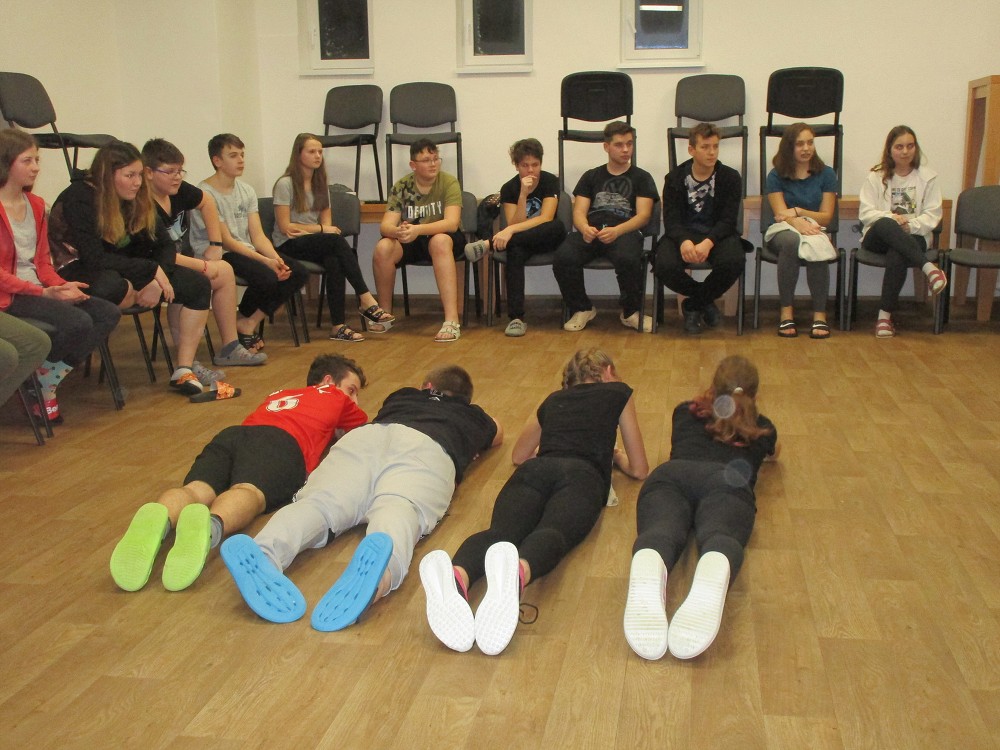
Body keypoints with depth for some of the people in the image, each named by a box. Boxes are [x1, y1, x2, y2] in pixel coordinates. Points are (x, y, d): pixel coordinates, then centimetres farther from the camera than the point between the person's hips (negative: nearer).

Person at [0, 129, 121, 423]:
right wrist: (44, 293, -22)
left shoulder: (36, 205, 13)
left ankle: (49, 380, -4)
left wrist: (60, 285, -6)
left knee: (109, 314, -8)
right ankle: (39, 386, -3)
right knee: (78, 322, -28)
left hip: (39, 288, 8)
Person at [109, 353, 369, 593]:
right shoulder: (335, 397, 33)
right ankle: (210, 525, -66)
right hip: (282, 441, -4)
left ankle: (157, 520, -58)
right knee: (247, 491, -32)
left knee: (195, 490, -24)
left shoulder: (278, 394, 44)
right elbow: (364, 427, 52)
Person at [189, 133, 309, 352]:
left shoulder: (246, 191, 10)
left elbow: (258, 235, 4)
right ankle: (244, 321, 0)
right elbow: (226, 241, -17)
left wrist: (276, 259, -17)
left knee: (299, 273, -11)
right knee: (267, 278, -32)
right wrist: (266, 261, -25)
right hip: (217, 255, -8)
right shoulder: (205, 194, -12)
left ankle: (248, 323, -3)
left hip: (247, 251, 8)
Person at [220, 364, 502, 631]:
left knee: (320, 500, -21)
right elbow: (497, 434, 66)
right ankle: (381, 567, -66)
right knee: (398, 509, -30)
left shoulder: (401, 396, 45)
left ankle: (263, 552, -55)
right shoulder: (472, 416, 42)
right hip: (428, 449, -2)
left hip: (365, 435, 2)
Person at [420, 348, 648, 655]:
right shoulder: (619, 393, 29)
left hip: (535, 470, 3)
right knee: (552, 532, -31)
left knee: (501, 530, -25)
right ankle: (518, 573, -68)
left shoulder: (554, 400, 37)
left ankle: (457, 576, -60)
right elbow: (639, 470, 32)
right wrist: (617, 456, 54)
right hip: (581, 475, -3)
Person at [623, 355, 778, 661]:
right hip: (729, 480, -1)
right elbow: (773, 453, 63)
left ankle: (647, 577, -67)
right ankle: (712, 580, -69)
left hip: (670, 474, 1)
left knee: (660, 531, -30)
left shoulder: (685, 412, 40)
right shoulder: (761, 428, 38)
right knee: (719, 534, -31)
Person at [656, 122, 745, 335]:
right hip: (682, 234, 0)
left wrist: (708, 242, -30)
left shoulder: (731, 178, 1)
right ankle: (705, 301, -1)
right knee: (665, 266, -32)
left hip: (717, 235, 0)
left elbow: (728, 220, -8)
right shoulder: (674, 179, 3)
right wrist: (684, 241, -30)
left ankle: (693, 305, -6)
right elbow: (671, 219, -6)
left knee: (734, 261, -34)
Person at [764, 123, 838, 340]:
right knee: (791, 240, -39)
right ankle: (786, 311, -34)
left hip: (814, 229, 1)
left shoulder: (826, 174, 7)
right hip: (782, 231, -1)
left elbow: (826, 216, 3)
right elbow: (781, 214, -8)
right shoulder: (776, 176, 4)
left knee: (816, 247, -37)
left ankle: (820, 314, -30)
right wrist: (798, 223, -30)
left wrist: (798, 211, -13)